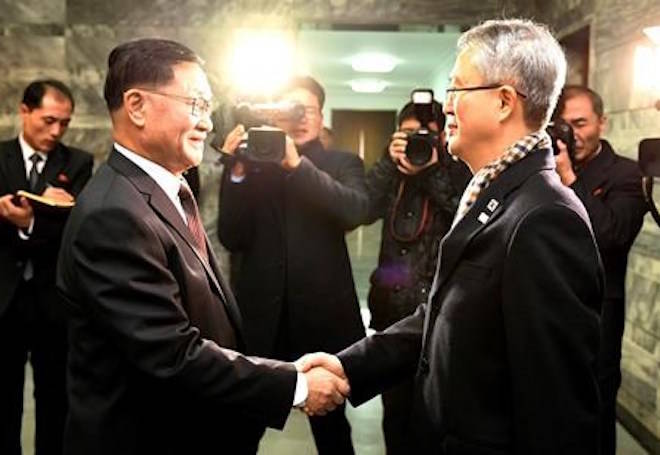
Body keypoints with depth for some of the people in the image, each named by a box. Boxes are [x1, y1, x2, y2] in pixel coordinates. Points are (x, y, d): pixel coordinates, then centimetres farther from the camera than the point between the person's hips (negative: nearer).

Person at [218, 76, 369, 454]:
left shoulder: (342, 163, 5)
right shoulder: (254, 166, 5)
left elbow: (356, 211, -16)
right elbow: (232, 239, -1)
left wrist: (297, 163, -23)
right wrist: (237, 173, -13)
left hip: (322, 317, -1)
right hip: (262, 317, 1)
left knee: (330, 423, 11)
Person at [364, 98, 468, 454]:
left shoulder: (459, 172, -1)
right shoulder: (393, 173, 10)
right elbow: (364, 209, -6)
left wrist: (432, 171, -15)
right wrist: (389, 162, -11)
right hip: (392, 307, 4)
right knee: (395, 405, 13)